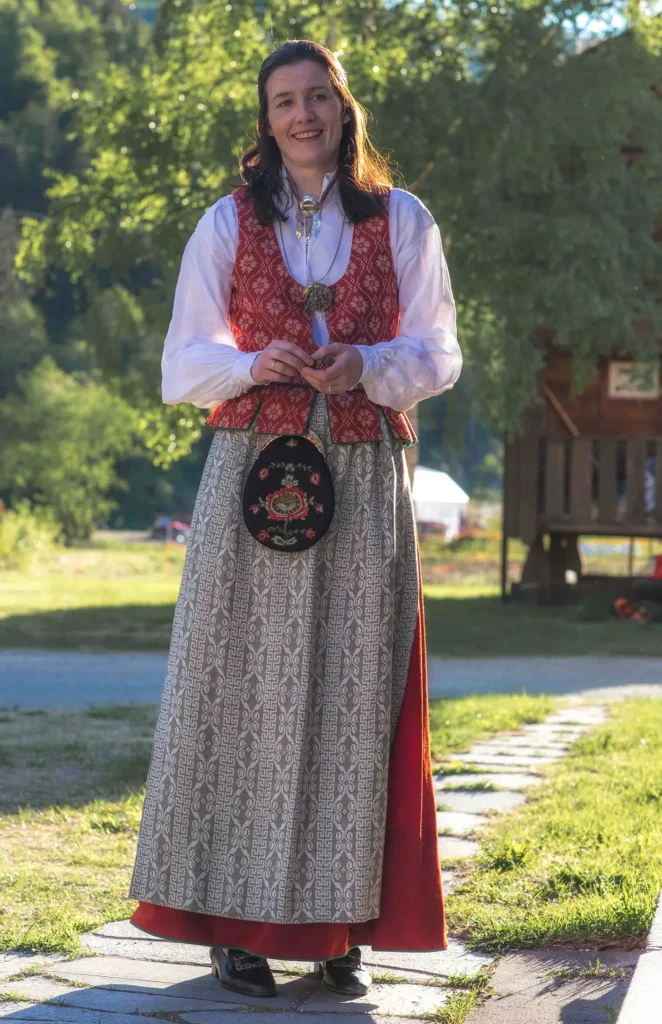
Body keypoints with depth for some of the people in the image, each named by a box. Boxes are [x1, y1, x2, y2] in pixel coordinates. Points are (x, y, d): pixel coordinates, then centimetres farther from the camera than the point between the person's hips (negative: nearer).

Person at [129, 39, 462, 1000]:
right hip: (254, 476, 0)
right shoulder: (229, 224, 9)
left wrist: (369, 366, -12)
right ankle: (238, 923, 3)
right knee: (245, 692, -2)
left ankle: (340, 926, 6)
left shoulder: (402, 221, 9)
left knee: (353, 699, -1)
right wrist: (254, 364, -13)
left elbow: (438, 353, 8)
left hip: (364, 485, 0)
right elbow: (182, 363, 8)